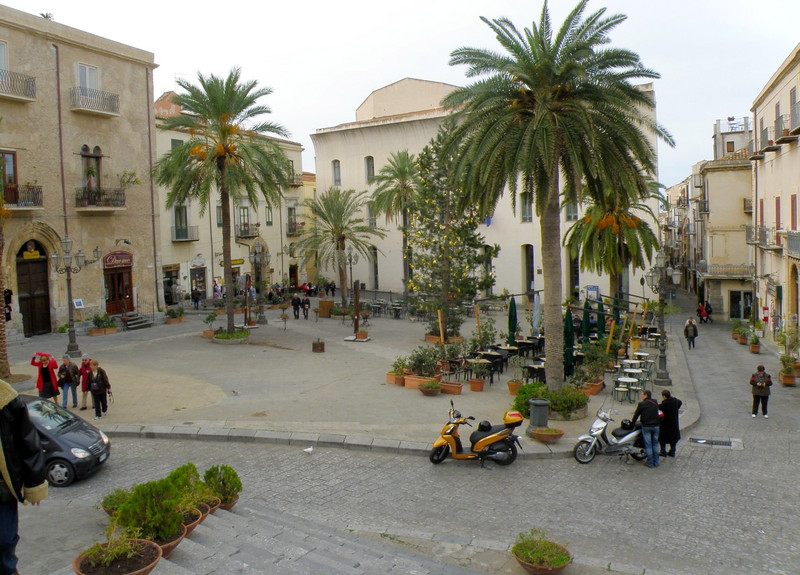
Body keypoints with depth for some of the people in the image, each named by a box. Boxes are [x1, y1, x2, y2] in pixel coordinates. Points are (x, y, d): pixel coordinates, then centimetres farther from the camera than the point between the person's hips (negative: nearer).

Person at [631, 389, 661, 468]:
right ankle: (656, 462, 16)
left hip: (646, 426, -4)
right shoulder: (655, 403, 6)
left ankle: (650, 463, 4)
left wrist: (632, 422, 16)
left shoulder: (641, 404, -8)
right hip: (656, 425, 4)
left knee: (648, 445, 2)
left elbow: (636, 414, 0)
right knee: (655, 444, 13)